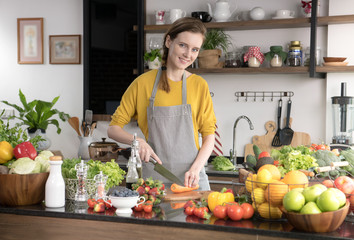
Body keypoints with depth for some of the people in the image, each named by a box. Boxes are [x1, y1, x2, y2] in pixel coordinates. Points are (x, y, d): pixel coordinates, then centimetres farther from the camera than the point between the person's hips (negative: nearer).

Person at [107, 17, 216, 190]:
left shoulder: (199, 86, 5)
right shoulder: (143, 83, 1)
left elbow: (209, 137, 4)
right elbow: (113, 128, 4)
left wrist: (196, 168, -12)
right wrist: (137, 140, -15)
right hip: (153, 178, -1)